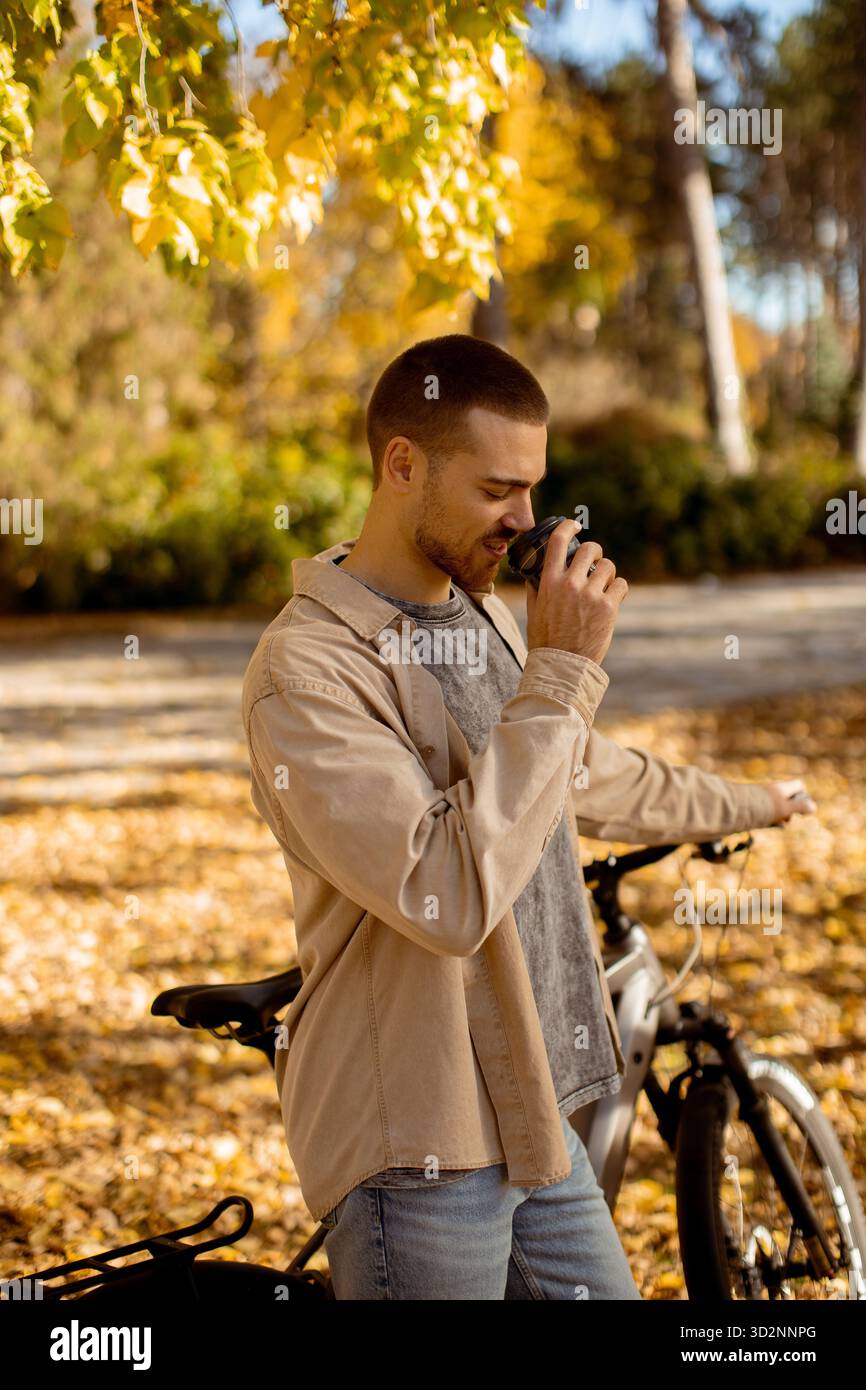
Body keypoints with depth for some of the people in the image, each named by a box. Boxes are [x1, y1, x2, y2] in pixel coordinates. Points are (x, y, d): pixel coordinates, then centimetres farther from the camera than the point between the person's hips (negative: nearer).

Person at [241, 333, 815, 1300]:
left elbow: (592, 777, 29)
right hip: (420, 1149, -8)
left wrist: (744, 804, 42)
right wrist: (561, 672, -25)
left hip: (534, 1118, 8)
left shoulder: (488, 618, 11)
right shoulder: (305, 672, -19)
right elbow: (449, 896, -30)